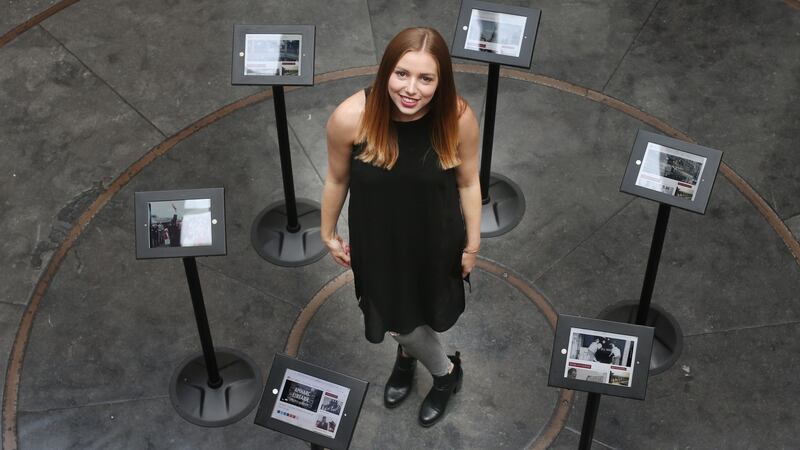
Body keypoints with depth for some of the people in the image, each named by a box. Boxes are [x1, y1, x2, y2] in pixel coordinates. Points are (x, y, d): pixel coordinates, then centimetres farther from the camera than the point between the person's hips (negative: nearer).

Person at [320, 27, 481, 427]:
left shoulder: (459, 118, -28)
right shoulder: (350, 117, -29)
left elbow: (468, 182, -11)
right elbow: (337, 179, -10)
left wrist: (473, 244, 0)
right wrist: (328, 234, 3)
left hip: (435, 238, 0)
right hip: (380, 238, 1)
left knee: (426, 307, 25)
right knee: (396, 314, 21)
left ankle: (408, 352, 61)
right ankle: (446, 370, 55)